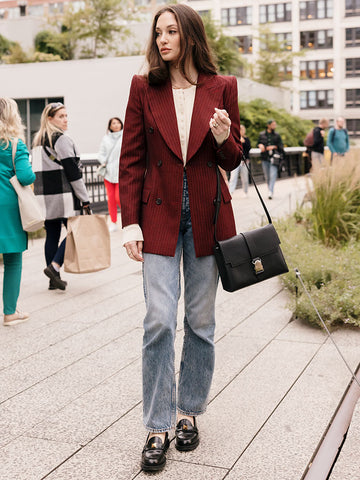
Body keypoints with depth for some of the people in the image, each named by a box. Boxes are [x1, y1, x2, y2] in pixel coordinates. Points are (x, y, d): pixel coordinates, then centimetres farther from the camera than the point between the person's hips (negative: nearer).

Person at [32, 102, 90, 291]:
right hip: (61, 194, -8)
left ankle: (54, 279, 13)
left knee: (52, 235, 10)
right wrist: (84, 198, -10)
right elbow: (72, 171, -13)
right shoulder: (62, 140, -10)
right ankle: (54, 266, -11)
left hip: (42, 195, 8)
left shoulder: (37, 141, 17)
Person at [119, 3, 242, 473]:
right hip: (160, 215, -1)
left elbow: (233, 160, 8)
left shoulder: (222, 88, 4)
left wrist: (224, 139, -15)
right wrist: (130, 222, -5)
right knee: (159, 320, -6)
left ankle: (189, 412, 25)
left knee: (201, 322, 8)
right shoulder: (144, 87, 3)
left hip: (208, 214, 1)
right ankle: (158, 428, 6)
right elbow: (131, 160, 2)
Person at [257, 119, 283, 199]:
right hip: (265, 157, 2)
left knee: (273, 175, -16)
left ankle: (271, 192, -21)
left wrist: (274, 147, -10)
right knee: (267, 176, 6)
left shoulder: (276, 135, 5)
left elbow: (281, 147, 7)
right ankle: (270, 190, 19)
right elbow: (258, 143, 19)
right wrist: (260, 145, -3)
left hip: (274, 157, -2)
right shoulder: (262, 134, 7)